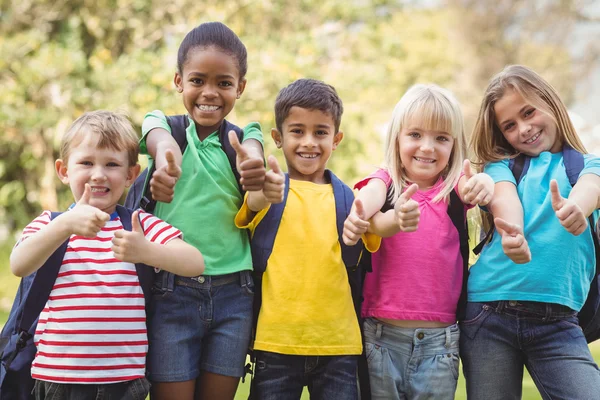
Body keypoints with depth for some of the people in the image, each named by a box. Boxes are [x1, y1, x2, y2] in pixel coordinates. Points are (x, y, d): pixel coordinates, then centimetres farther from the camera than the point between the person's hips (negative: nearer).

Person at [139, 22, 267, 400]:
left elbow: (250, 152, -17)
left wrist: (253, 166, -42)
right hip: (172, 292, -2)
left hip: (233, 295, 2)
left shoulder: (244, 134, 7)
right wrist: (167, 159, -46)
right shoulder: (164, 122, 3)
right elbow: (162, 141, -21)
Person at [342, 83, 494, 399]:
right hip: (382, 335, -1)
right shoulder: (386, 181, 1)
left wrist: (483, 184, -43)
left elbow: (473, 189, -18)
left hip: (440, 339, 1)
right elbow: (371, 195, -21)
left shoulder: (454, 187, 4)